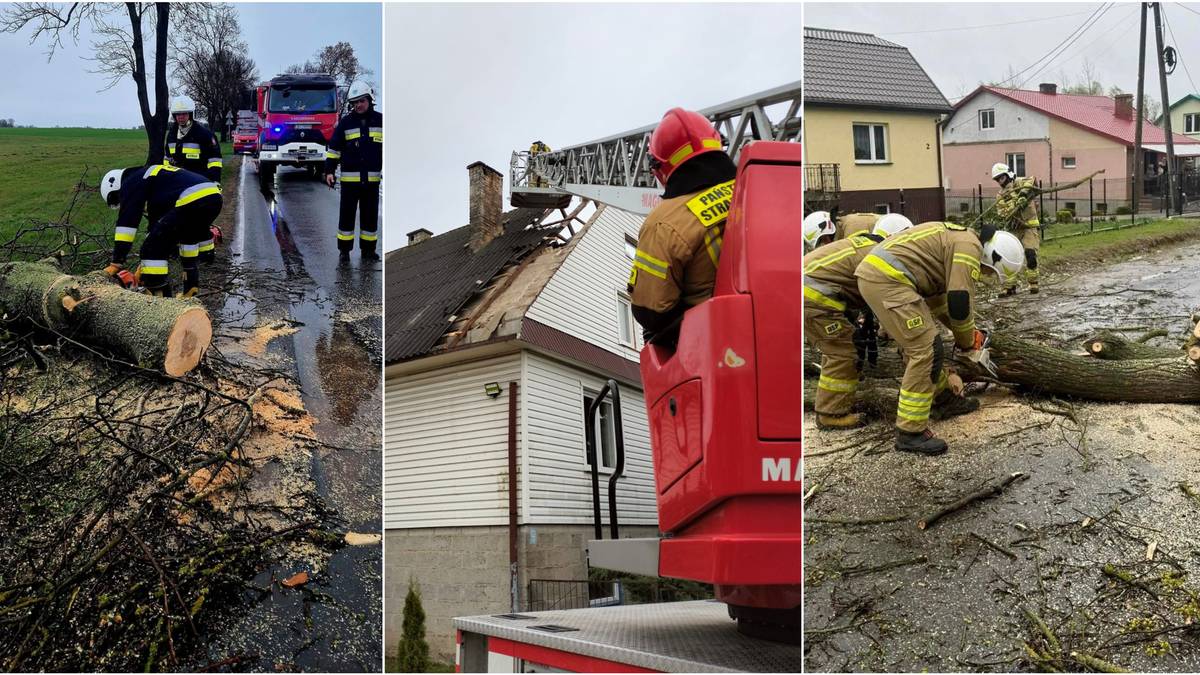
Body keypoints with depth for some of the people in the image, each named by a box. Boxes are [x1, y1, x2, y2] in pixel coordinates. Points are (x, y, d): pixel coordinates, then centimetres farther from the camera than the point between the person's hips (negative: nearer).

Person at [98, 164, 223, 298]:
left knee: (153, 249, -1)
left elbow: (126, 223, 2)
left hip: (192, 200, -10)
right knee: (188, 238, 35)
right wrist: (144, 266, 43)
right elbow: (157, 224, 41)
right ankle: (190, 292, 37)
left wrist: (116, 264, 3)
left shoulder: (131, 183, 11)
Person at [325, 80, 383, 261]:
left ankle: (368, 249, 18)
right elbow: (334, 148, 4)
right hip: (349, 178, -1)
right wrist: (329, 171, -3)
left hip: (372, 178, 1)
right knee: (347, 214, 2)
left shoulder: (380, 120, 4)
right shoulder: (345, 122, 2)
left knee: (370, 215, 8)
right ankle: (344, 249, 11)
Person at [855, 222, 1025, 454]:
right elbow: (960, 302, -9)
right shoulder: (970, 247, -6)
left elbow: (937, 296, 33)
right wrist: (969, 342, 7)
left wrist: (963, 333, 32)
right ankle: (910, 433, -6)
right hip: (887, 279, -11)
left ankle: (942, 394, 42)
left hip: (875, 273, 11)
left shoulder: (957, 240, 26)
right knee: (926, 350, -8)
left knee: (918, 342, 24)